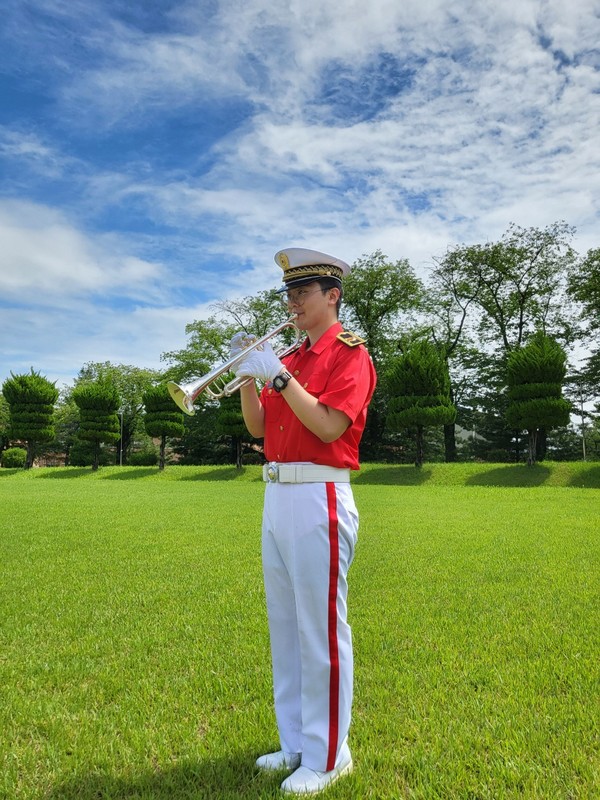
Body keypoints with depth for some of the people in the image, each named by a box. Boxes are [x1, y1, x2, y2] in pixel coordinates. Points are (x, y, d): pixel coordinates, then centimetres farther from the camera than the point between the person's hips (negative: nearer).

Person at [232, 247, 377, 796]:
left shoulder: (349, 352, -5)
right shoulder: (289, 359, 17)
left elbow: (328, 426, -18)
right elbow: (259, 427, 13)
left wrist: (278, 375, -17)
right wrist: (246, 373, 2)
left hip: (319, 499, -8)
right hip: (277, 498, 8)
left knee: (321, 630, 2)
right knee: (285, 626, 16)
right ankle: (296, 742, 33)